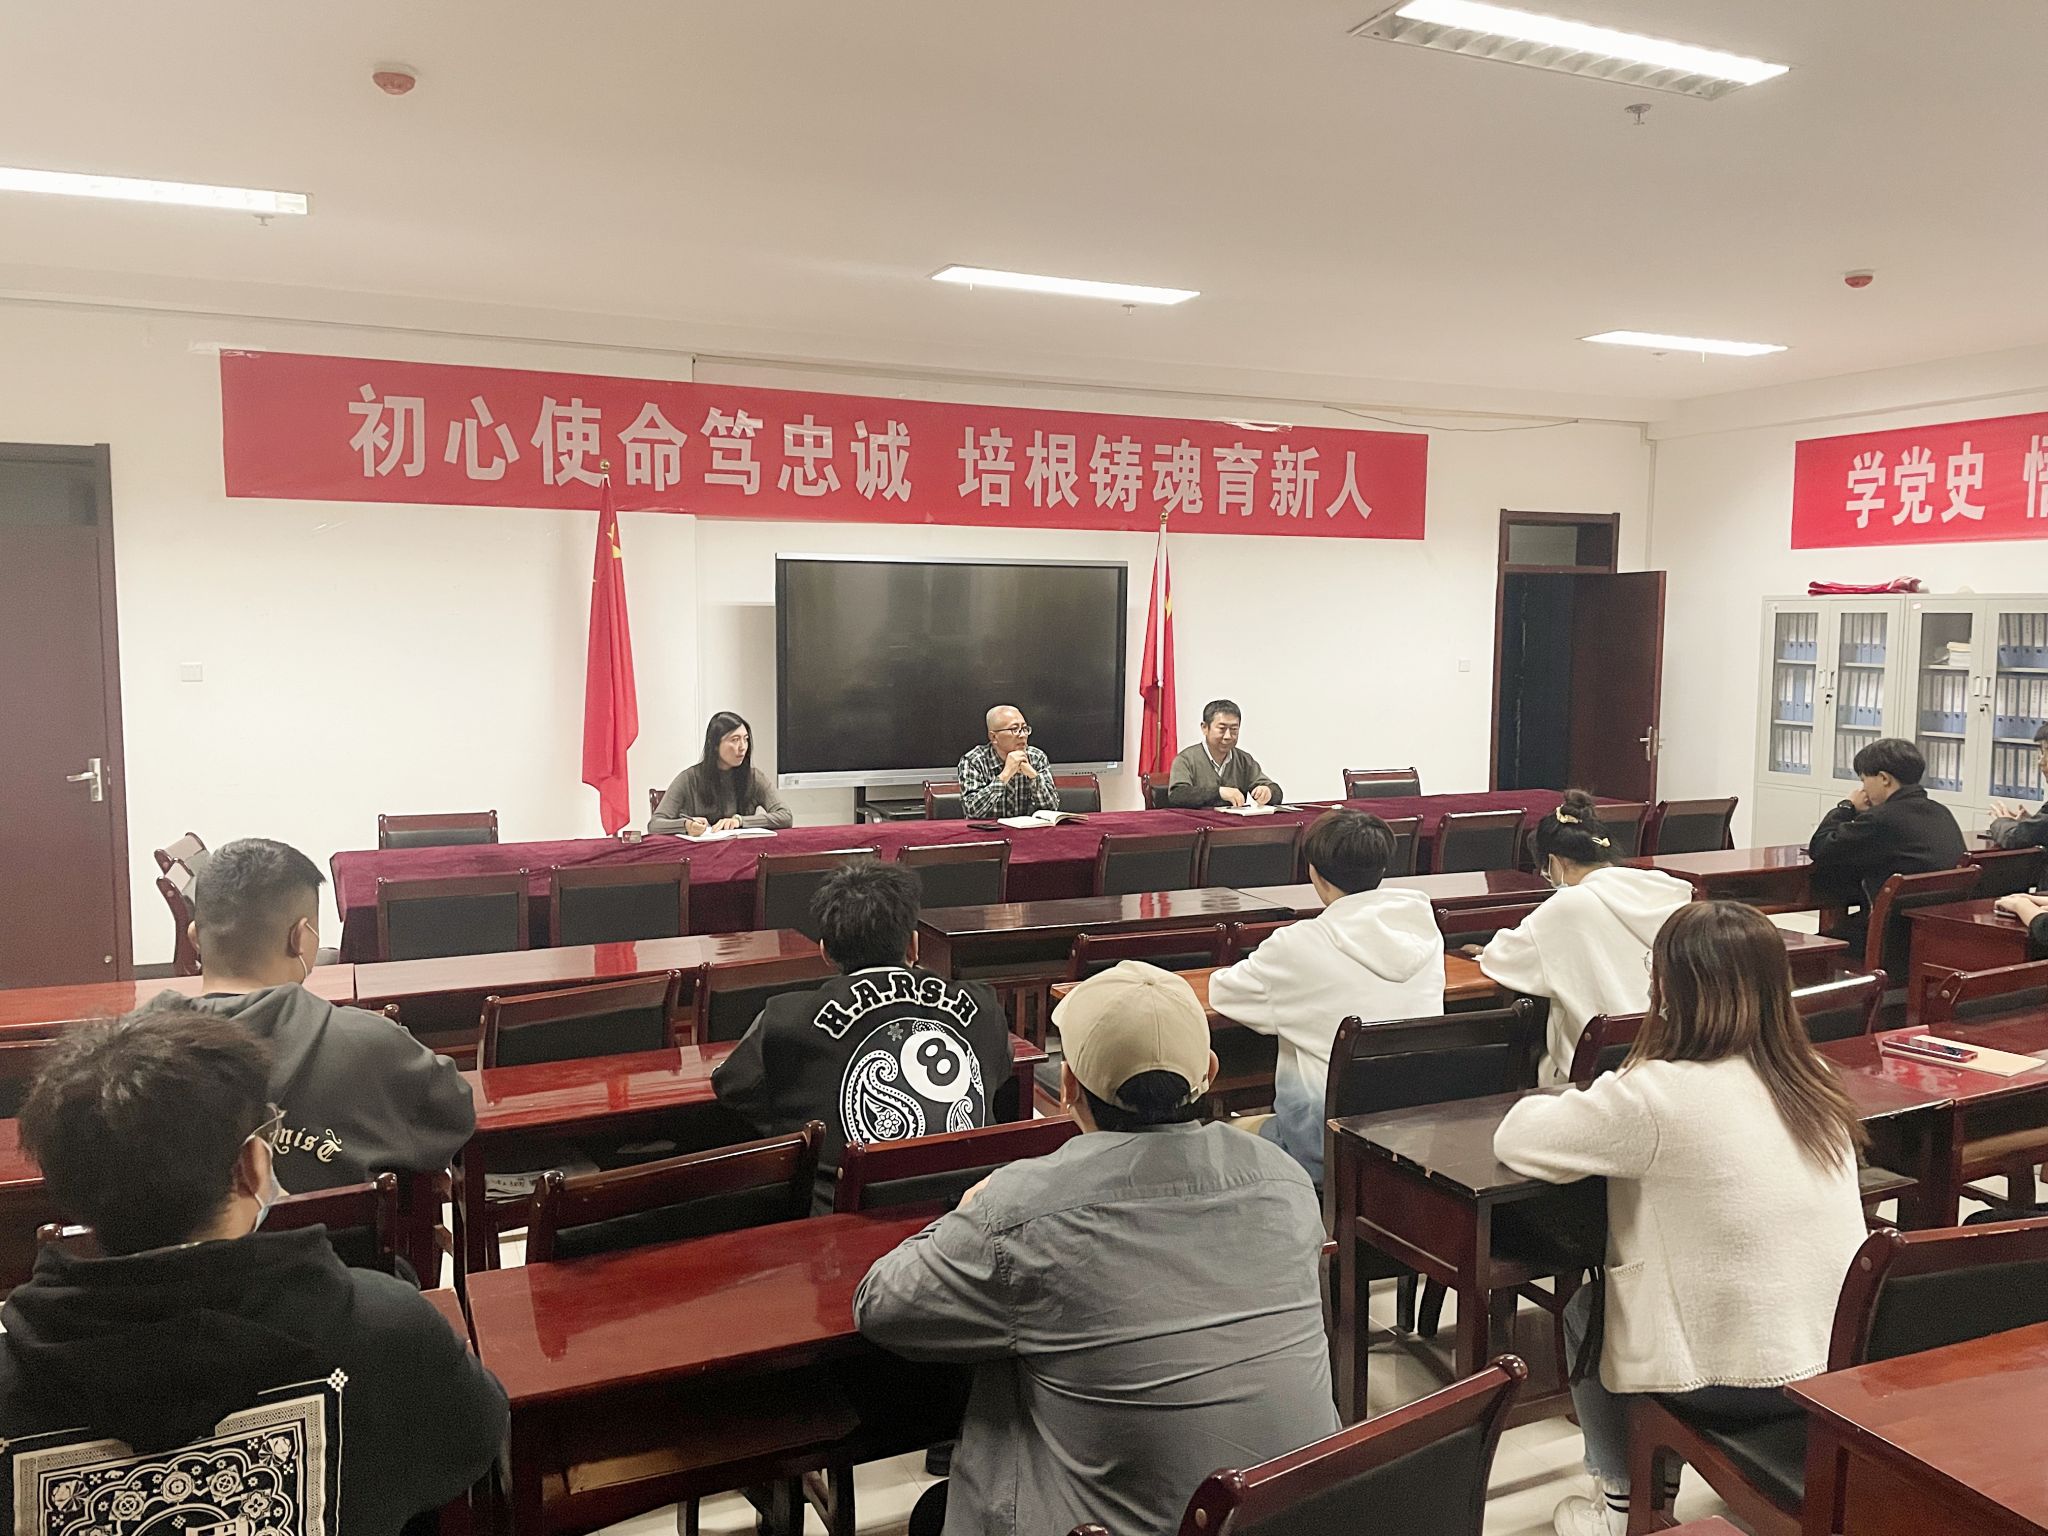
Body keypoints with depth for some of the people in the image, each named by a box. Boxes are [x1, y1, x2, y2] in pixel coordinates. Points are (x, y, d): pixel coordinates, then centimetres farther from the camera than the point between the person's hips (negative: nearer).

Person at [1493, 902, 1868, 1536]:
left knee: (1581, 1311, 21)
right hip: (1843, 1359, 6)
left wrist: (1577, 1106, 6)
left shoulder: (1661, 1096, -23)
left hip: (1743, 1381, -6)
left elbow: (1514, 1139, -13)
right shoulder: (1812, 1079, -2)